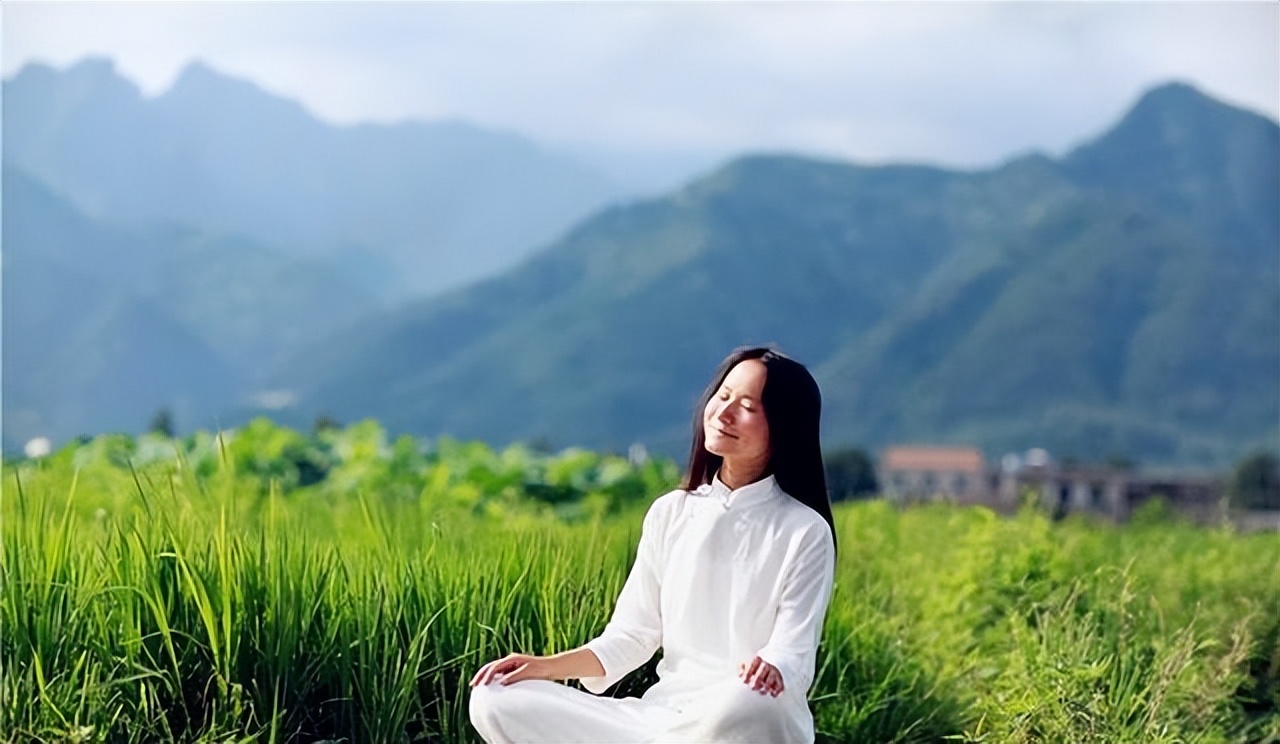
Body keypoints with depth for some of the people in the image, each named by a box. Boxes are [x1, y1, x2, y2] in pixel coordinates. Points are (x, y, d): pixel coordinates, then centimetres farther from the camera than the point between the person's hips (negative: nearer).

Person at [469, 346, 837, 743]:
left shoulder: (805, 531, -3)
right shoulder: (669, 513, 11)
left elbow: (795, 658, -9)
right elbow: (631, 636, 11)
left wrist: (771, 671, -34)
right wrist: (548, 666, -6)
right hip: (665, 712, 4)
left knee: (744, 706, -43)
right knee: (496, 701, -13)